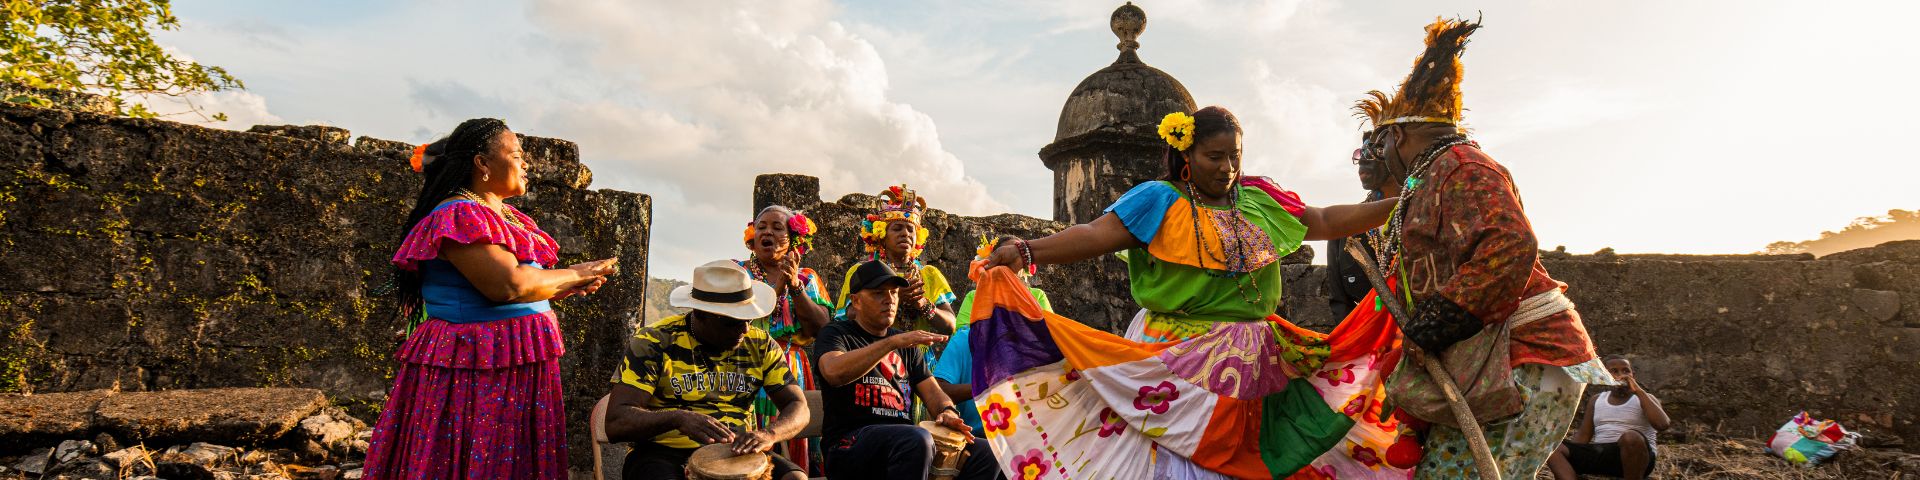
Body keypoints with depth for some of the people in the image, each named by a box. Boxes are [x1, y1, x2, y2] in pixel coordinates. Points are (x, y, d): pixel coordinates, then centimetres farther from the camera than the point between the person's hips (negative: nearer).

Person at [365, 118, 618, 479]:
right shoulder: (459, 215, -13)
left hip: (520, 367, 9)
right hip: (472, 372, -9)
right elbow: (508, 285, -23)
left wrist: (565, 287, 3)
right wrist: (574, 276, -11)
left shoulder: (511, 217, 17)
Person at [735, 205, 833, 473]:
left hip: (794, 375, 2)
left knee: (793, 448, -2)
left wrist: (795, 286, -11)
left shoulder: (807, 279, 12)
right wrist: (778, 285, -13)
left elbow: (822, 329, -2)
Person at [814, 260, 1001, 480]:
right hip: (850, 443, -6)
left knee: (986, 453, -11)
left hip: (905, 441, 6)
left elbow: (932, 392, 15)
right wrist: (893, 342, -26)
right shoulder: (836, 334, 4)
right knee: (917, 440, -35)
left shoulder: (907, 345, 23)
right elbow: (834, 372, -19)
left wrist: (948, 412, -9)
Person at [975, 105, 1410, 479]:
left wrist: (1395, 206, 15)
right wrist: (1027, 251, -31)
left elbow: (1327, 222, 20)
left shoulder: (1260, 200, 12)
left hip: (1252, 367, 5)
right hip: (1177, 364, -5)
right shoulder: (1159, 199, -5)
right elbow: (1095, 235, -16)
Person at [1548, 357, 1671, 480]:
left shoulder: (1645, 399, 8)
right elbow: (1583, 435, 15)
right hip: (1600, 453, 4)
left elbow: (1663, 425, -13)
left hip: (1637, 454, -4)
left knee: (1631, 437, -39)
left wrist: (1638, 391, -12)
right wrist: (1572, 454, -5)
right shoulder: (1596, 400, 18)